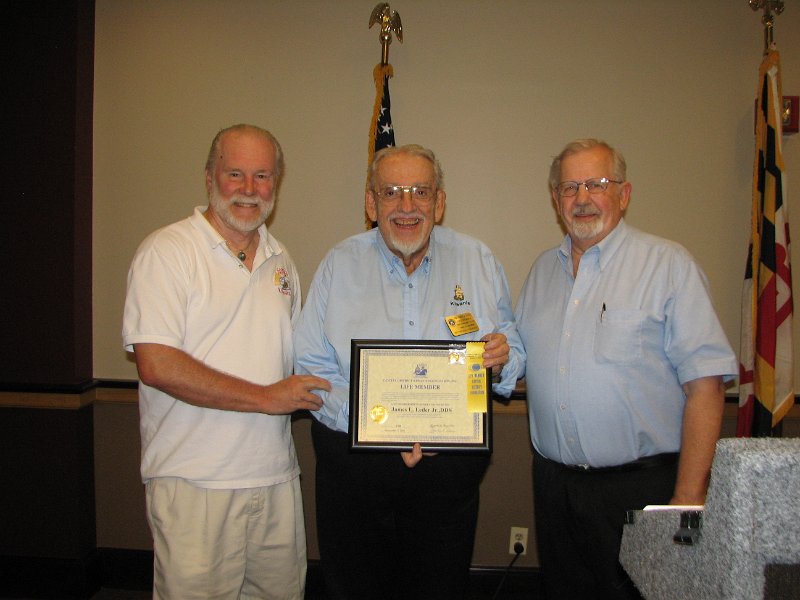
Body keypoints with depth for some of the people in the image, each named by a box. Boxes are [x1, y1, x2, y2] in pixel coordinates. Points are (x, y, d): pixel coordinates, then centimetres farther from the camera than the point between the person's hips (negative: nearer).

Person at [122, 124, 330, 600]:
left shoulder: (280, 260, 13)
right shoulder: (167, 252, -9)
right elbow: (157, 365, -18)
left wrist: (308, 392, 1)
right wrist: (266, 397, -16)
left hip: (277, 479, 6)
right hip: (196, 484, -6)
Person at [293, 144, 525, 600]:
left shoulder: (479, 261, 3)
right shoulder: (340, 265, -1)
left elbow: (515, 352, 8)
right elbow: (312, 369, -6)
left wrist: (503, 356, -17)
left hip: (451, 468, 1)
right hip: (353, 466, 0)